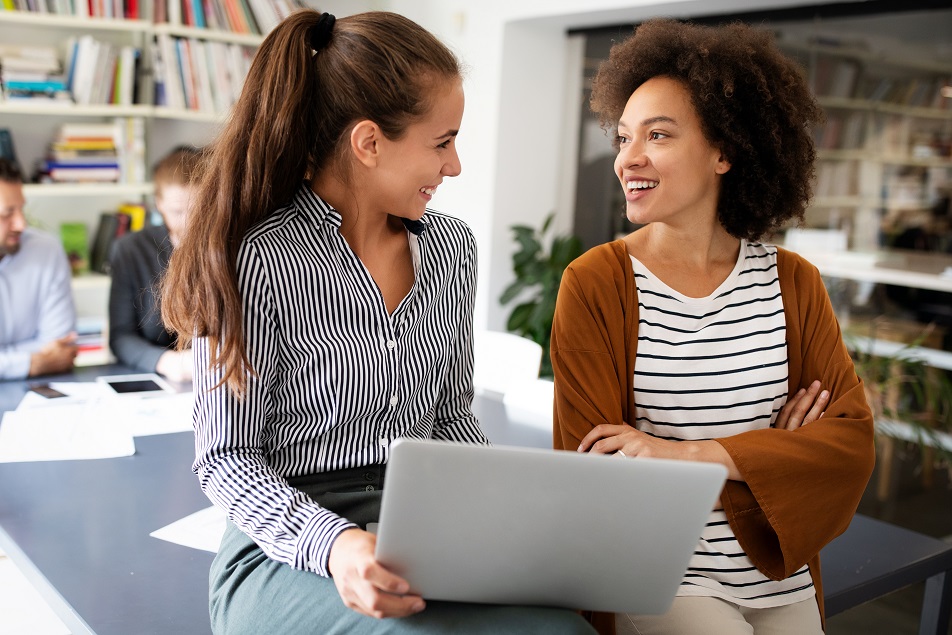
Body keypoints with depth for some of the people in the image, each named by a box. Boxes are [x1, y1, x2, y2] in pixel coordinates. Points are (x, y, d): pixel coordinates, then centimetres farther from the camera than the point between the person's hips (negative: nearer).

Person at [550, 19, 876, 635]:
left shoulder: (794, 283, 3)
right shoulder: (594, 283, -9)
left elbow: (854, 439, -4)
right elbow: (594, 470, -10)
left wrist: (694, 452, -18)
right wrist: (769, 458, -9)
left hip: (782, 584, 4)